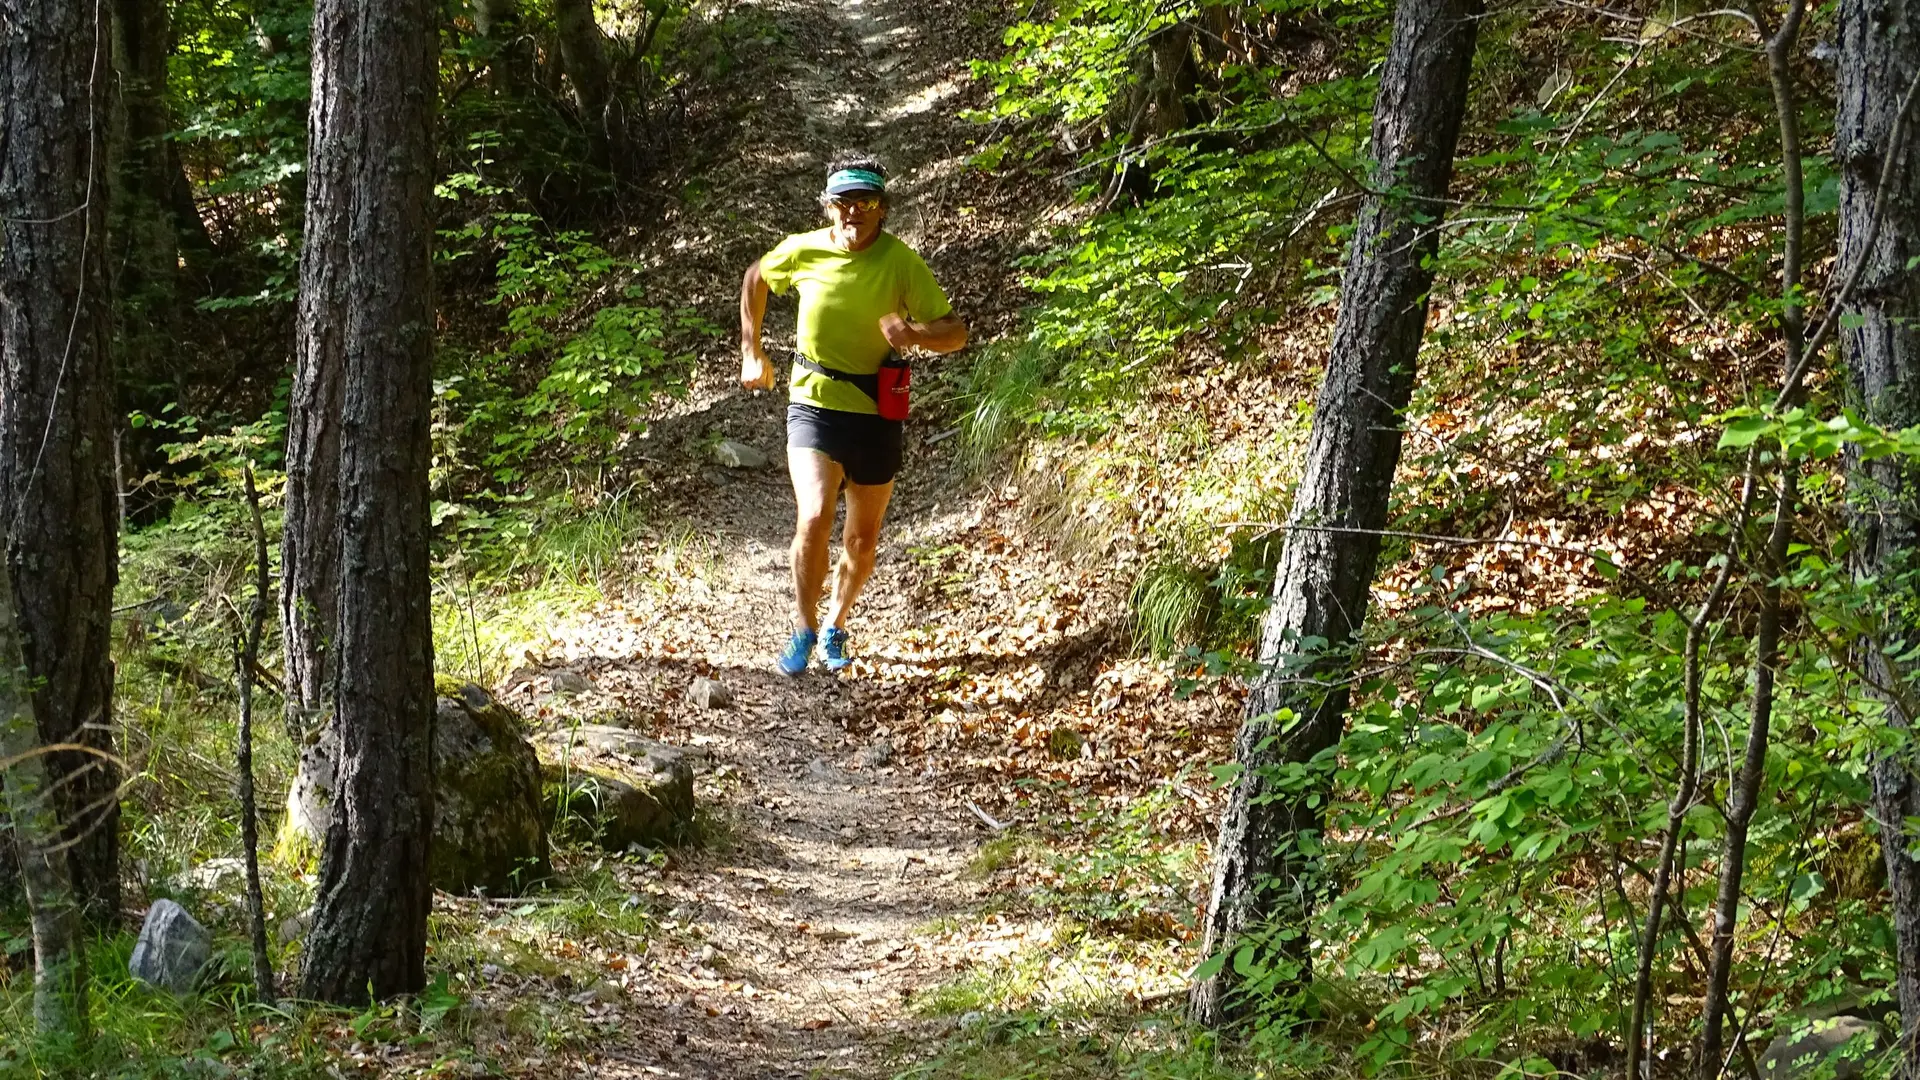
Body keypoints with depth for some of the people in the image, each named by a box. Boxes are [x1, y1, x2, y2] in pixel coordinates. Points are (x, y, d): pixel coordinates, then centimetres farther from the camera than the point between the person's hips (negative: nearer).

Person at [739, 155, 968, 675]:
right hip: (813, 404, -1)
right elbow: (755, 280, 13)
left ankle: (837, 626, 38)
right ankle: (803, 629, -4)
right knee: (814, 518, -22)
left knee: (863, 540, 14)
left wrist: (914, 333, -33)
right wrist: (752, 353, 11)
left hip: (876, 413, 1)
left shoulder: (901, 263, -13)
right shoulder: (802, 251, -9)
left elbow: (956, 332, -12)